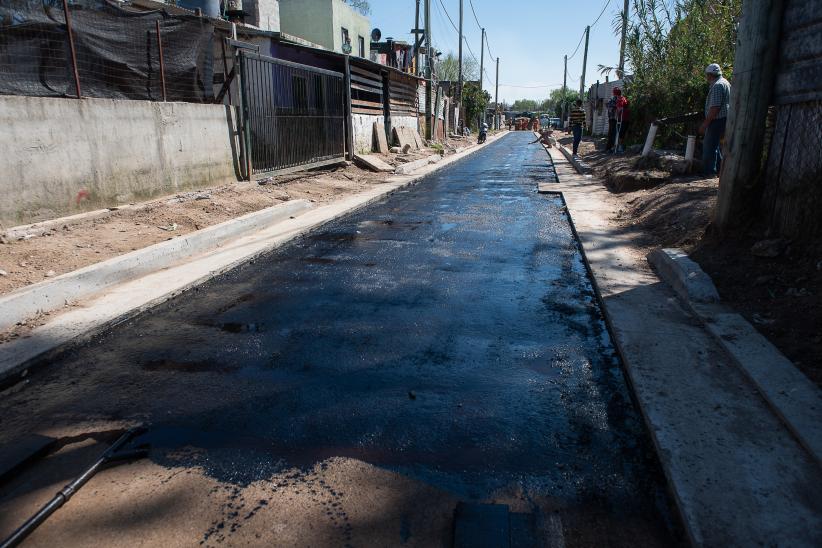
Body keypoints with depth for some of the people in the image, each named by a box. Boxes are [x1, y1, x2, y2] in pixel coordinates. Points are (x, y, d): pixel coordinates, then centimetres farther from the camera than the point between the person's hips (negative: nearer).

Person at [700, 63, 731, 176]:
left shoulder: (717, 86, -17)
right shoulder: (725, 82, 17)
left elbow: (715, 108, -24)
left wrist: (705, 124, -21)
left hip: (717, 120, -11)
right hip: (723, 119, 11)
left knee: (709, 146, -7)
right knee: (713, 145, 19)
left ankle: (708, 172, -5)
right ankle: (719, 168, 26)